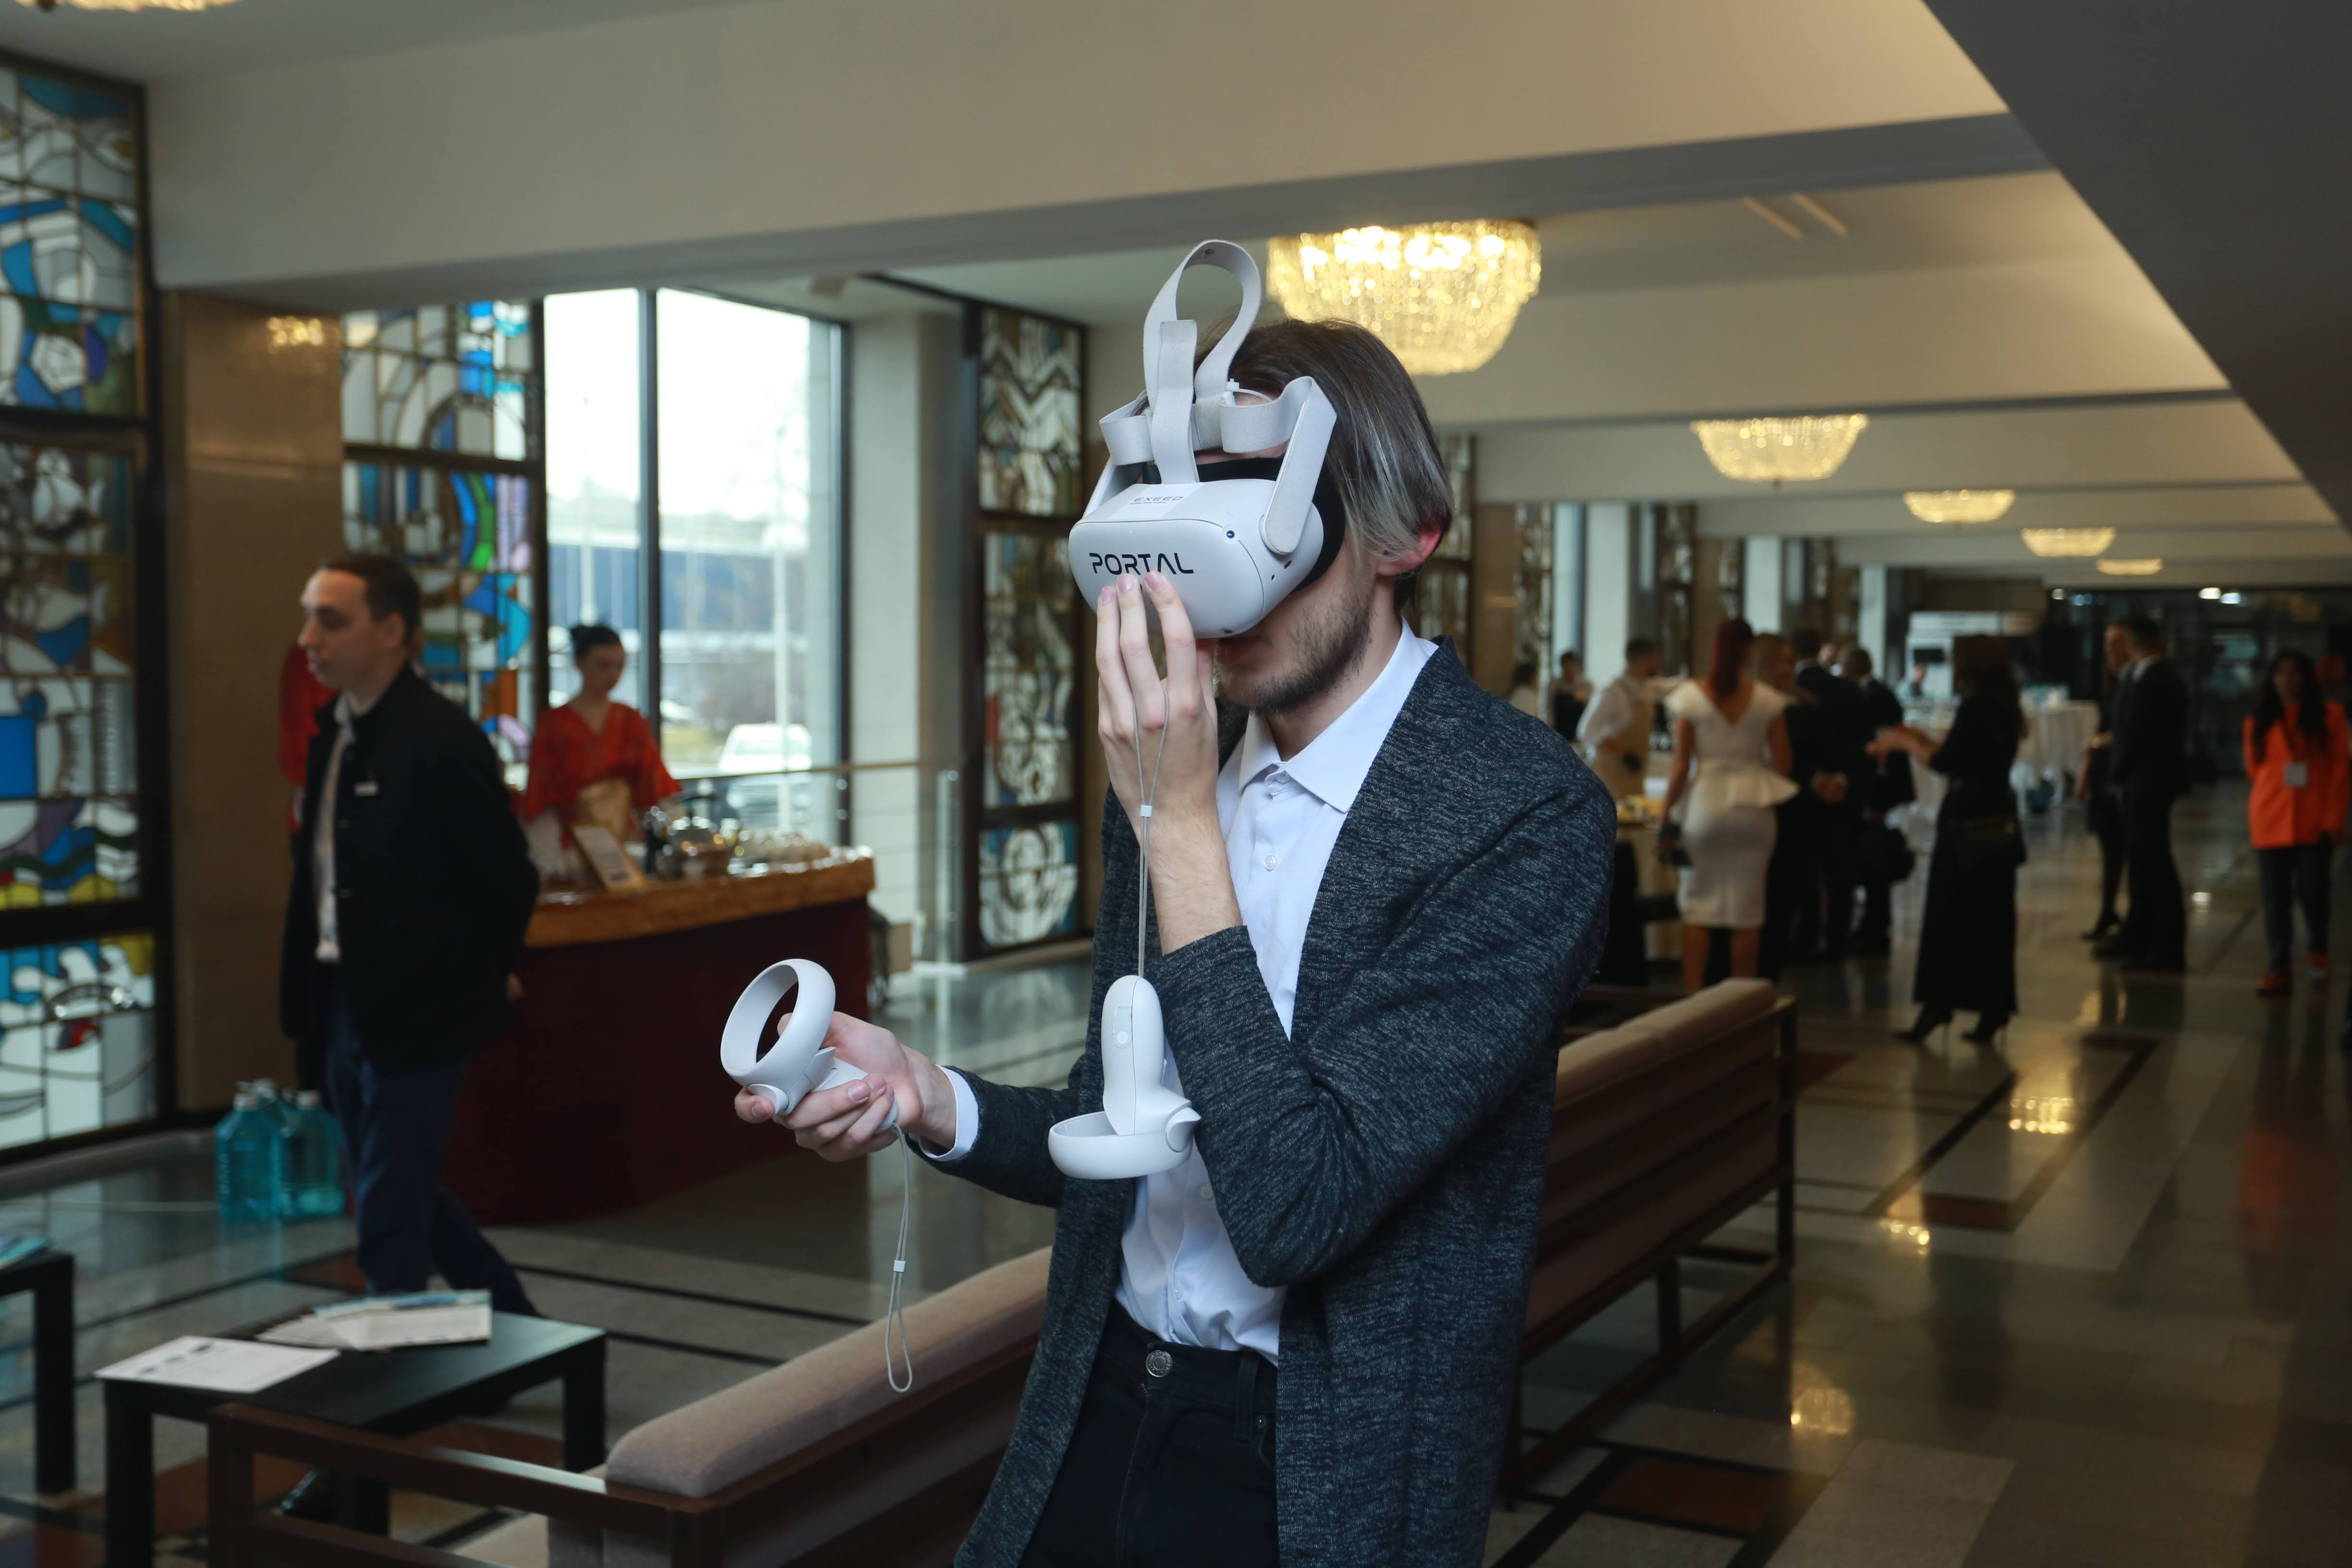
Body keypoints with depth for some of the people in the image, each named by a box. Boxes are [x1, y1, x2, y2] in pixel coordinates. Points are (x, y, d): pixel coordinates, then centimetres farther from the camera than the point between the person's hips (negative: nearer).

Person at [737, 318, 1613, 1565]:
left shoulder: (1526, 812, -19)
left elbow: (1295, 1205, -26)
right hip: (1098, 1415, 6)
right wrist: (930, 1100, -9)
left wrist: (1181, 822, -26)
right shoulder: (1178, 763, 1)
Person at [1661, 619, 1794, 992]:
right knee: (1747, 909, 7)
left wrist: (1668, 812, 3)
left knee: (1698, 904, 6)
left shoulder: (1692, 697, -5)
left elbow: (1681, 766, -5)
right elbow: (1781, 764, 1)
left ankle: (1693, 993, 4)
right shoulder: (1767, 700, -2)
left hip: (1705, 805, -1)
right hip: (1754, 809, 1)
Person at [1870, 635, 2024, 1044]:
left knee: (1948, 915, -3)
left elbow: (1945, 762, -16)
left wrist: (1904, 742, -2)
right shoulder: (2004, 707, 12)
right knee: (1992, 918, 9)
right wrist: (1918, 738, 18)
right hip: (1998, 824, 8)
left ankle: (1938, 1003, -2)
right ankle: (1993, 1010, 12)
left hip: (1968, 825, -8)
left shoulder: (1976, 706, -14)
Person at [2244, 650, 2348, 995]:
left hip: (2316, 823, -2)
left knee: (2313, 892, -2)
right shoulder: (2259, 721, 7)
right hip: (2272, 823, 2)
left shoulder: (2329, 716, 1)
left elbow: (2341, 769, -2)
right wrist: (2257, 811, 5)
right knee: (2275, 898, 1)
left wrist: (2334, 817, -7)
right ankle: (2279, 969, 6)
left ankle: (2317, 949, 26)